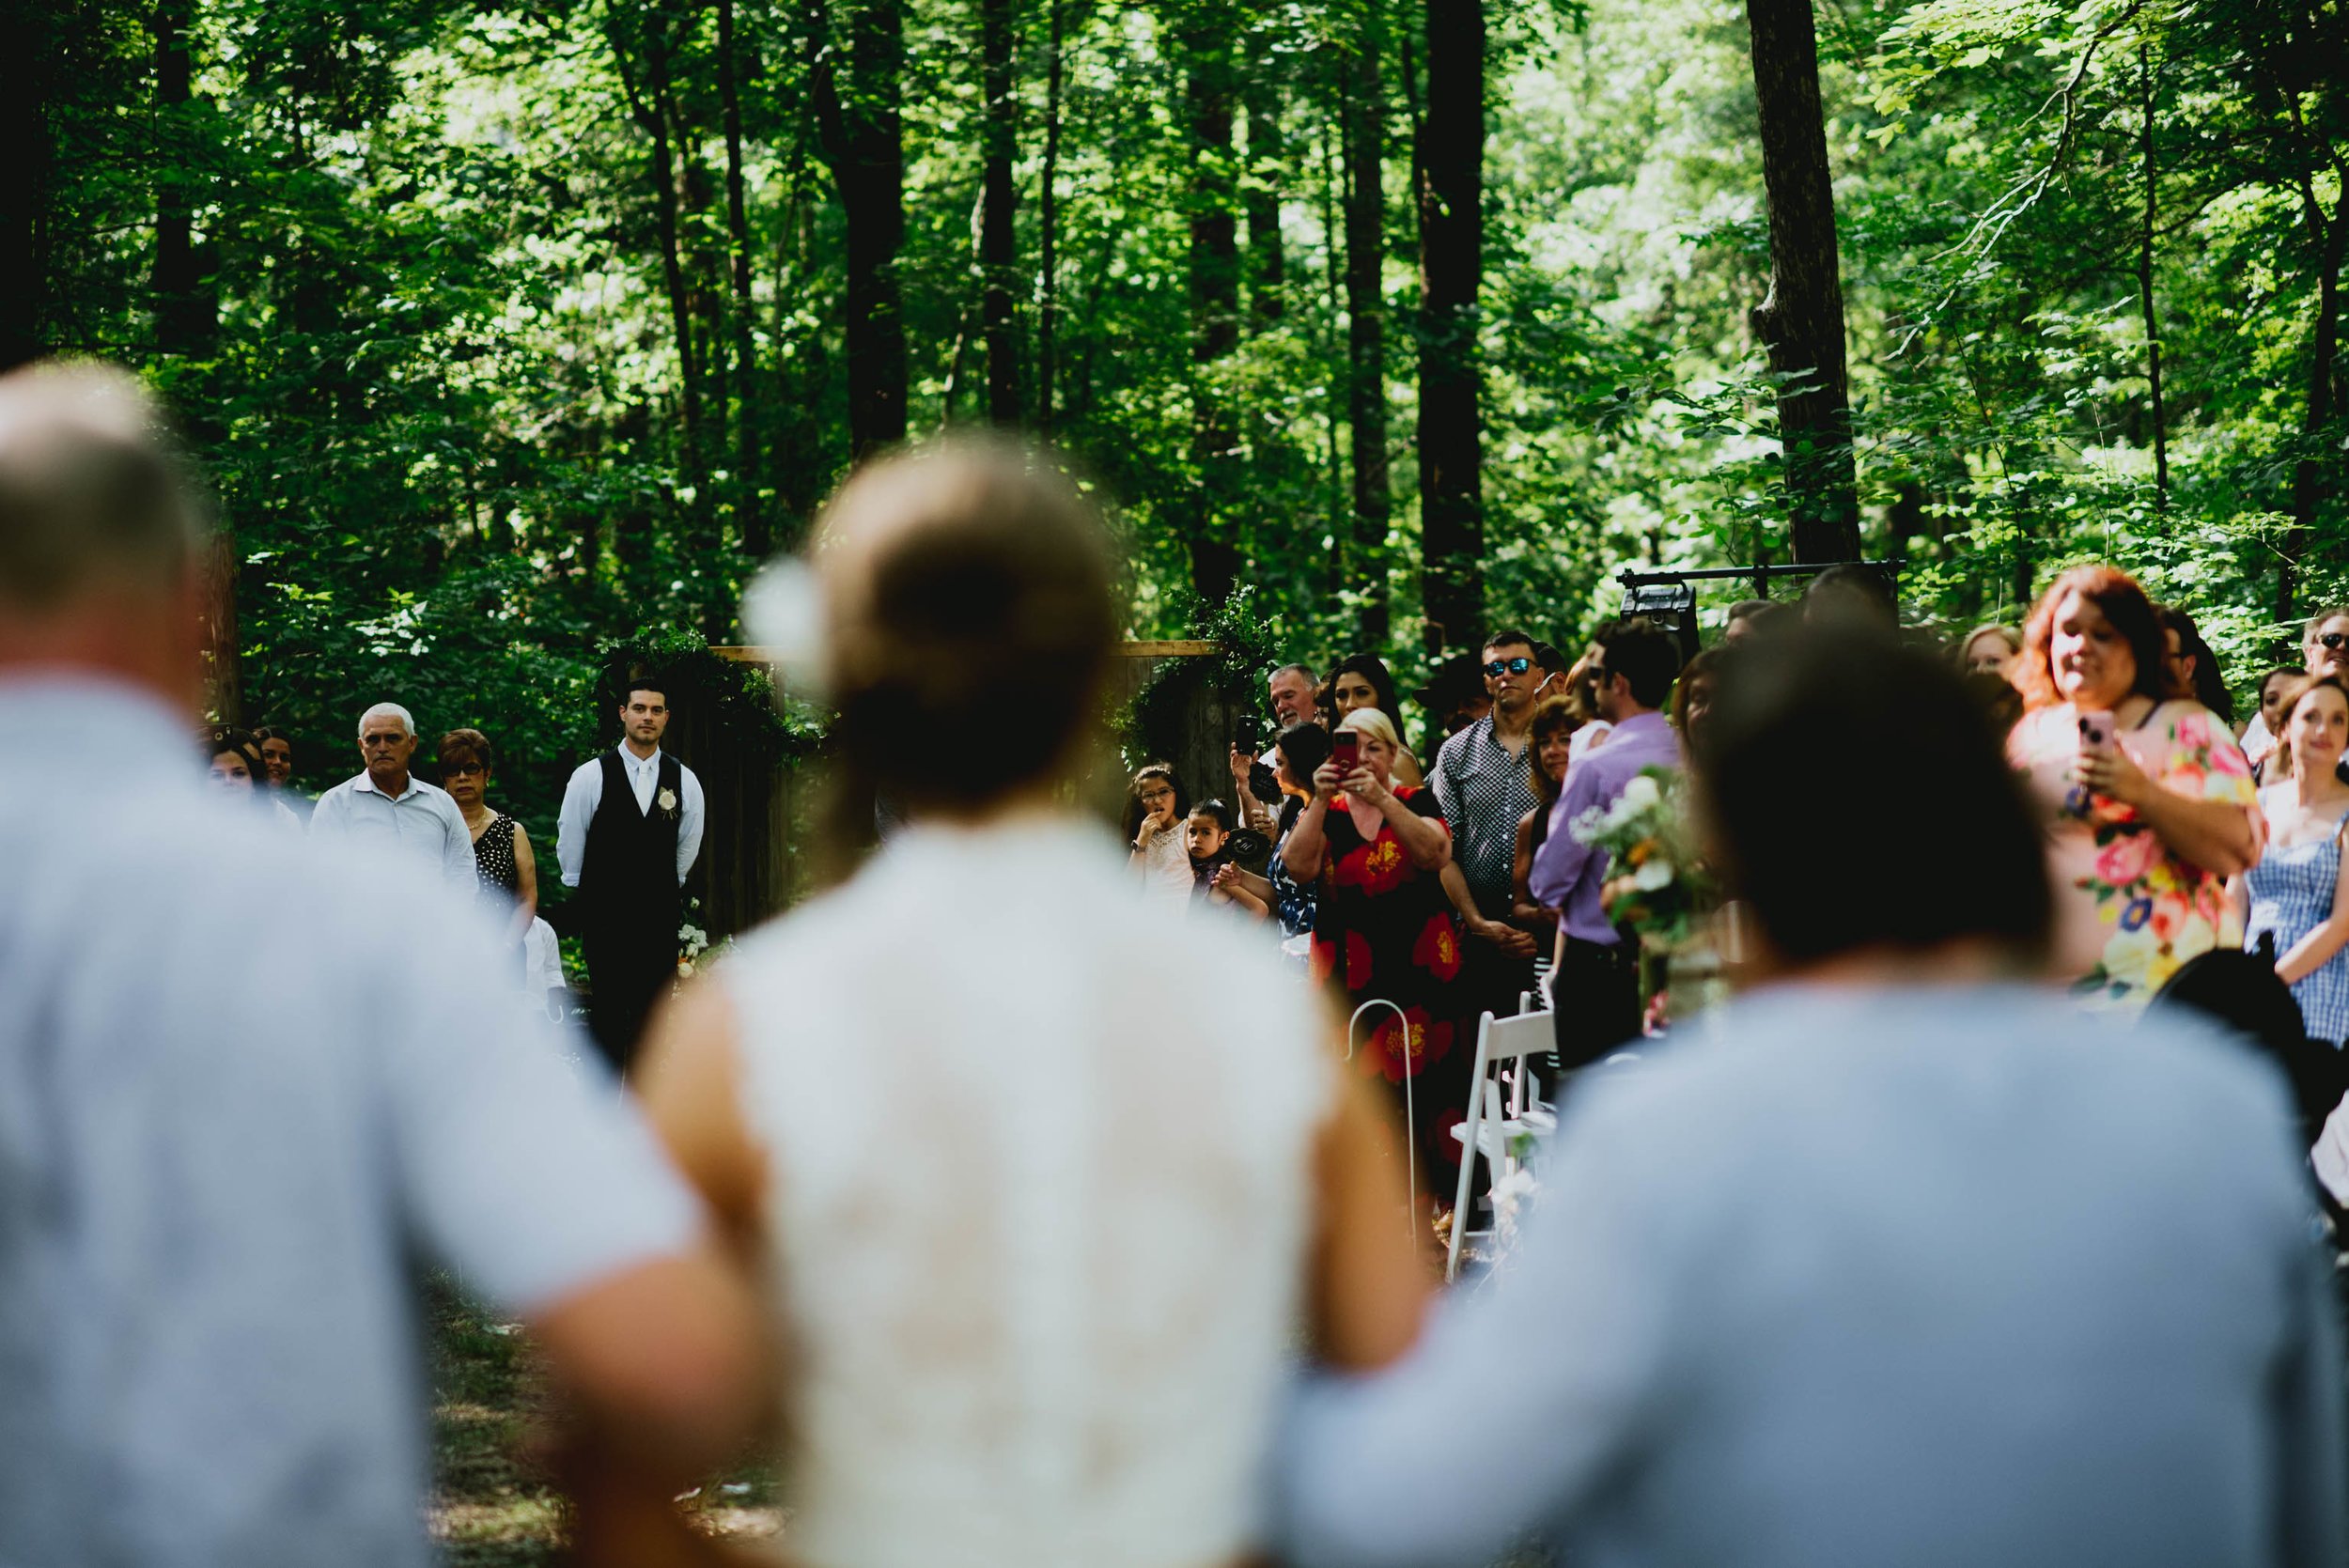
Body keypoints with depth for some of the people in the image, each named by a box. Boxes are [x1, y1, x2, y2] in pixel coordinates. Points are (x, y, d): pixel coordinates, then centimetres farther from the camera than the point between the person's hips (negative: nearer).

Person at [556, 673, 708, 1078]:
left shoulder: (684, 781, 5)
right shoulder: (590, 777, -3)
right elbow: (569, 848, 7)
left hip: (660, 918, 3)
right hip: (605, 918, -3)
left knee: (651, 1021, 3)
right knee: (607, 1017, -4)